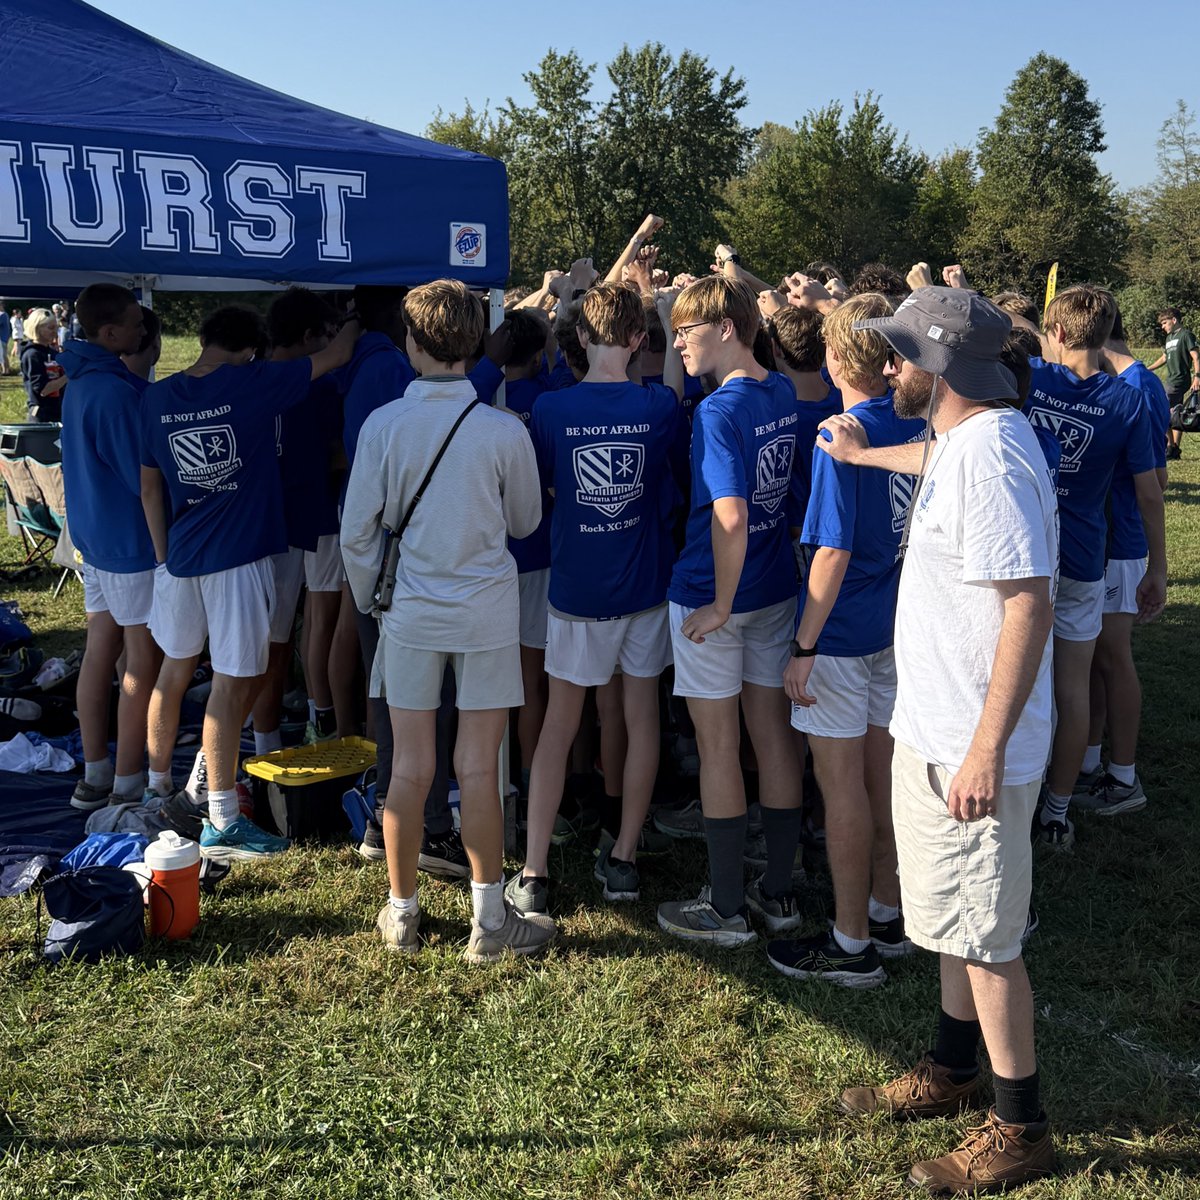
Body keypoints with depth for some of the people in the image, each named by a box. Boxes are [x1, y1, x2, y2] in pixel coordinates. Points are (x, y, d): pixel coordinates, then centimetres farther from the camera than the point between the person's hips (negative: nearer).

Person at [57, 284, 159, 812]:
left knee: (100, 651, 12)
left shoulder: (80, 383, 9)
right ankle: (128, 785, 8)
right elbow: (146, 477, -20)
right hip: (133, 542, -9)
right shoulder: (116, 392, -22)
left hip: (95, 535, 9)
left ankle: (95, 777, 20)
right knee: (143, 662, 0)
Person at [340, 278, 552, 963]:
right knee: (478, 770, 5)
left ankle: (402, 914, 21)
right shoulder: (506, 431, -10)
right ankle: (490, 920, 14)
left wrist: (371, 598, 13)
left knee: (410, 768, 8)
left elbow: (357, 532, -3)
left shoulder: (384, 425, -8)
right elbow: (526, 522, 5)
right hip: (488, 609, -1)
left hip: (410, 610, 1)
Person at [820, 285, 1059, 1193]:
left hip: (971, 748, -10)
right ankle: (953, 1072, 40)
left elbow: (1030, 608, -28)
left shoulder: (988, 455, -24)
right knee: (955, 922, 22)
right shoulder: (966, 439, 7)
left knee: (985, 938, 3)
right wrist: (866, 454, 49)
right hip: (935, 729, 10)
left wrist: (986, 750, -28)